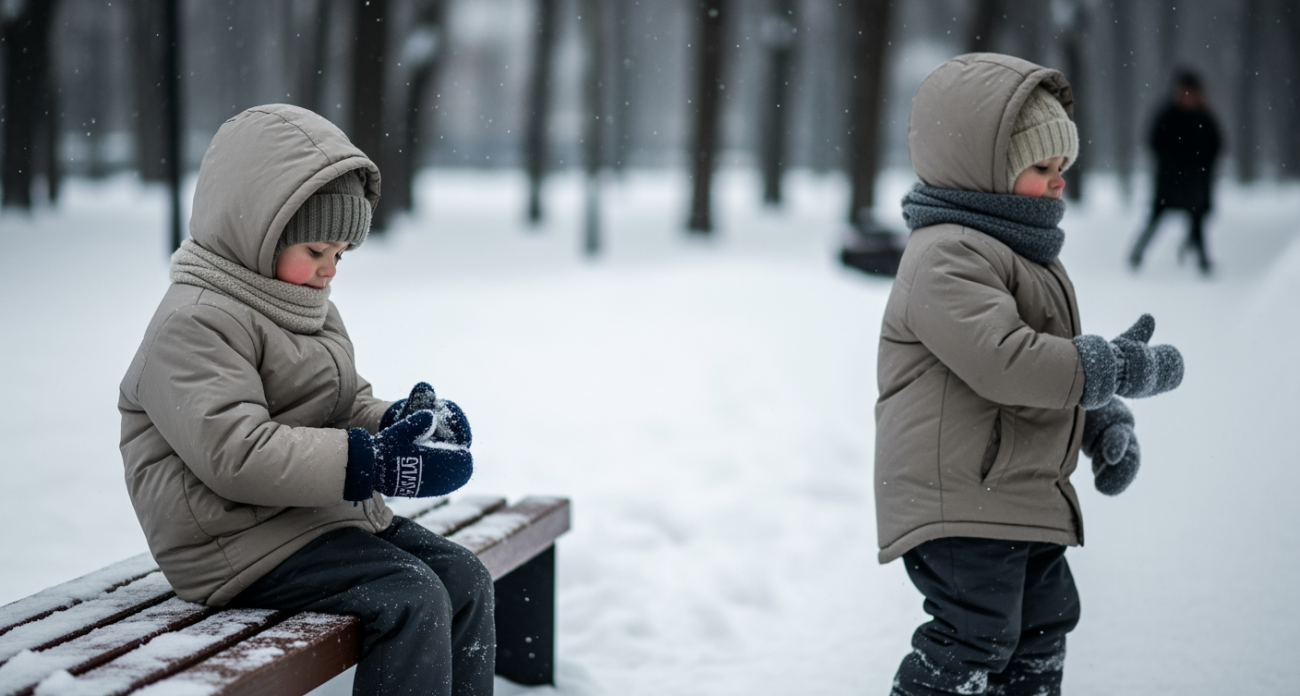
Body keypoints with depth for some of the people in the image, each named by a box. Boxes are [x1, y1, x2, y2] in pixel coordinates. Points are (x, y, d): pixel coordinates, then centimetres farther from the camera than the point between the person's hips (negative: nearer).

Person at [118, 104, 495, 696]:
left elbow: (349, 409, 21)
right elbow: (235, 453, -26)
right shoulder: (194, 324, -15)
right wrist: (374, 464, -29)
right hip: (241, 542, -10)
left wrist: (401, 425, -4)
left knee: (466, 579, -4)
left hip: (333, 514, 10)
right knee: (411, 598, -24)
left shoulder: (313, 312, 18)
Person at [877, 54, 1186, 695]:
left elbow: (1059, 360, 25)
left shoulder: (1028, 254, 16)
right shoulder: (946, 258, -20)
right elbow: (1006, 362, -32)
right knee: (975, 632, -12)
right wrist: (1128, 368, -24)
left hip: (1024, 495, 11)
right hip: (957, 496, -11)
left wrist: (1107, 425, 8)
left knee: (1045, 617, 20)